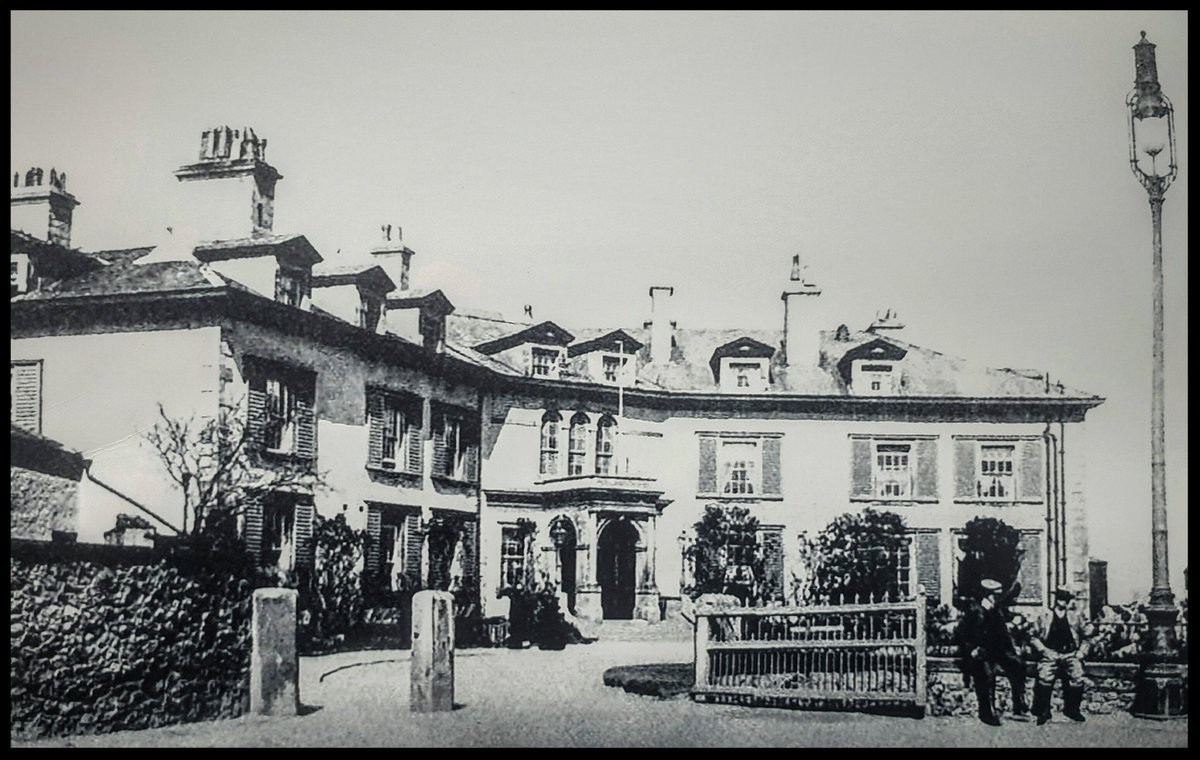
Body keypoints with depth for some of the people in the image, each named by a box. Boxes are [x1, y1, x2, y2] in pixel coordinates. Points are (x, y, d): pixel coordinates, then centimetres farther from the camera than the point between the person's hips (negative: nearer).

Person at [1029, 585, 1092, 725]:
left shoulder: (1075, 616, 14)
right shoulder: (1045, 615, 8)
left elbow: (1085, 637, 21)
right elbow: (1034, 637, 7)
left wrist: (1082, 651, 7)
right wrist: (1044, 650, -5)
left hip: (1070, 654, 2)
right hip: (1050, 655, -2)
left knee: (1077, 679, -17)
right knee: (1044, 679, -20)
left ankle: (1072, 710, 4)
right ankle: (1043, 712, -7)